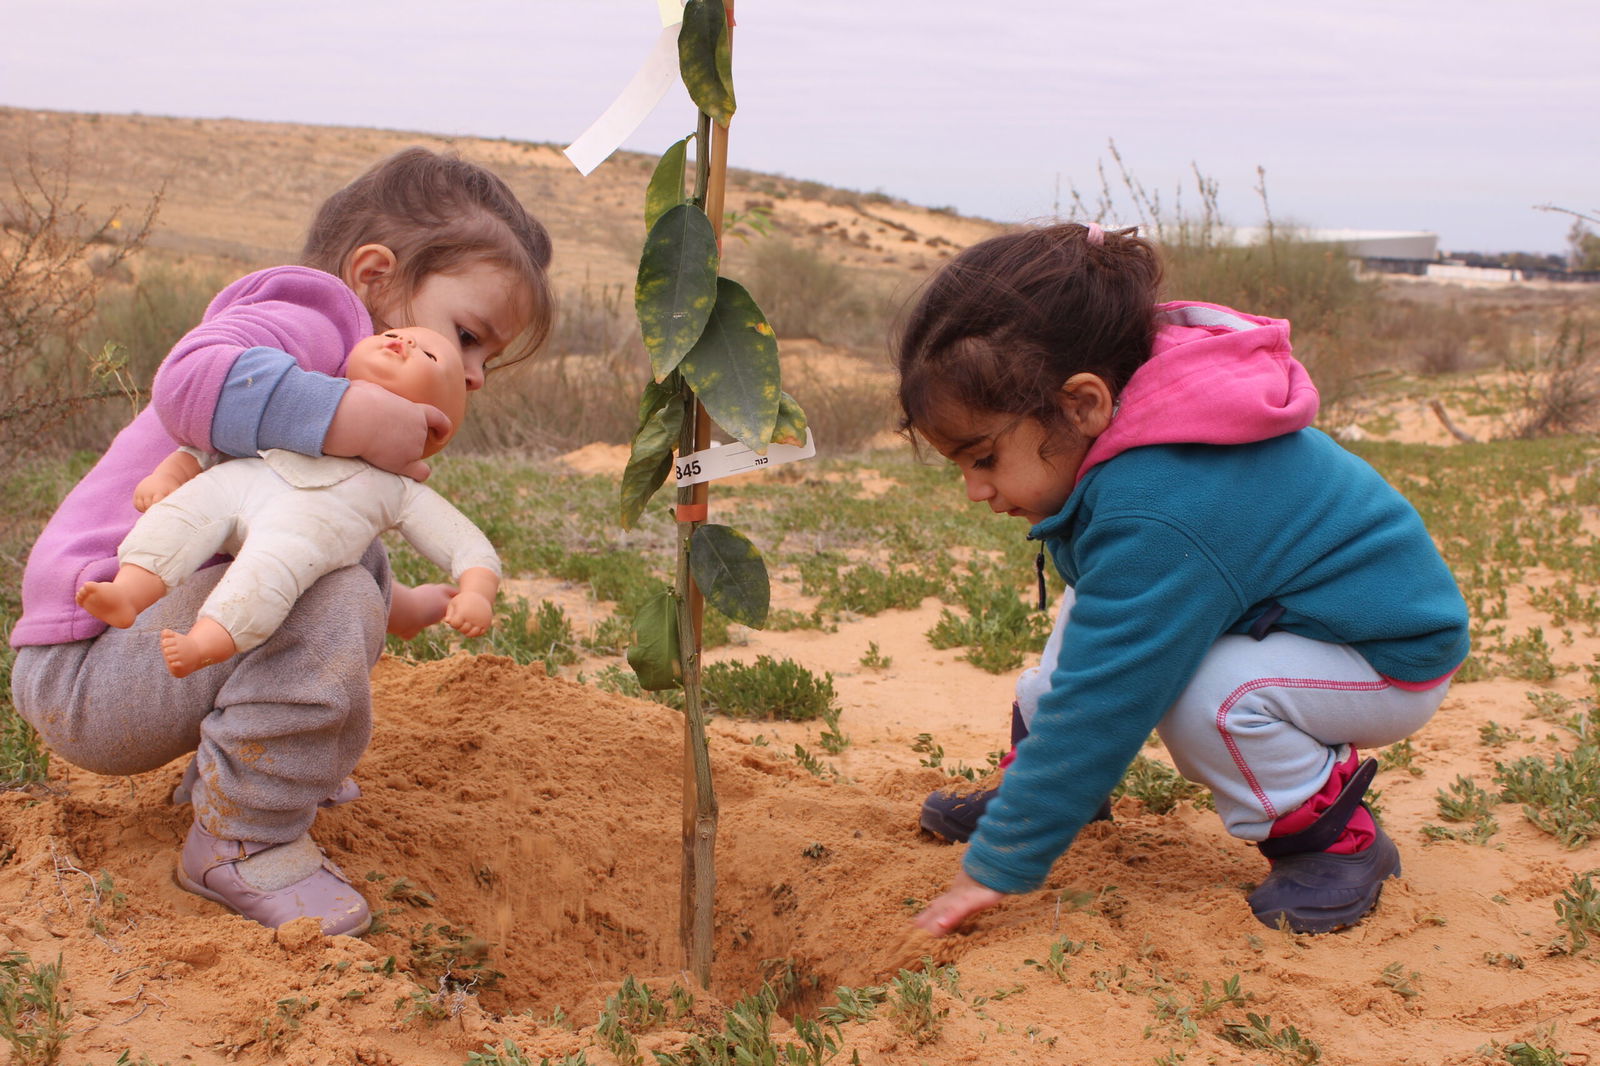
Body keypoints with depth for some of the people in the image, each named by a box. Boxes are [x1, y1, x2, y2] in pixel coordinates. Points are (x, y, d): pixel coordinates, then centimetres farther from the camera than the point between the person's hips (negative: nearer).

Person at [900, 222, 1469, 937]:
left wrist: (998, 864, -27)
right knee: (1087, 610, 4)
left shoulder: (1155, 517, -37)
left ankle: (1336, 841, -9)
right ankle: (1031, 779, 12)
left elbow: (1097, 709, -34)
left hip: (1396, 660, -9)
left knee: (1198, 694, -32)